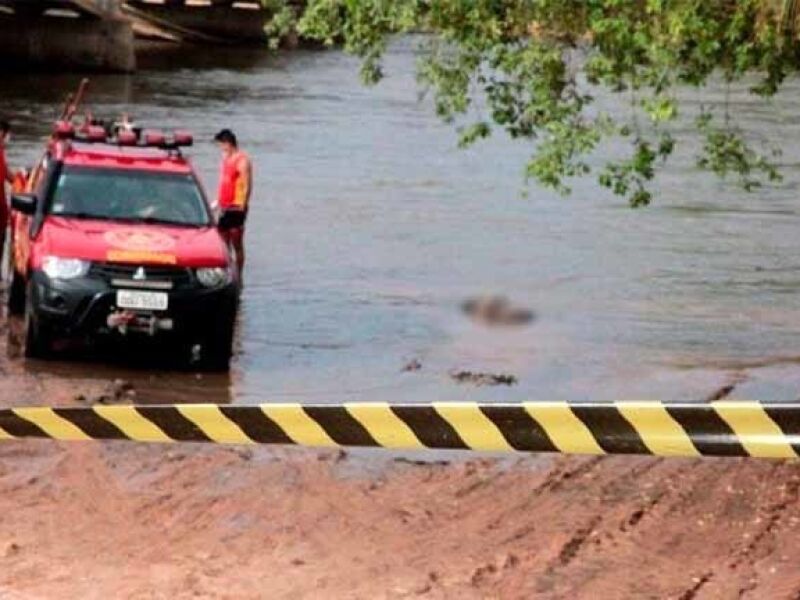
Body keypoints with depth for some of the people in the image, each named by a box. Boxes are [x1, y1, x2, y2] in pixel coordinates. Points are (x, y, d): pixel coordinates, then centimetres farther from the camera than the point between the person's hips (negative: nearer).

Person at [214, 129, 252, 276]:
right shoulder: (226, 159, 16)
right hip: (224, 207, 9)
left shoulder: (242, 161, -11)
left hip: (236, 207, -9)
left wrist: (242, 207, -20)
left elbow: (247, 186, -15)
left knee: (237, 243, -5)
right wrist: (217, 202, 21)